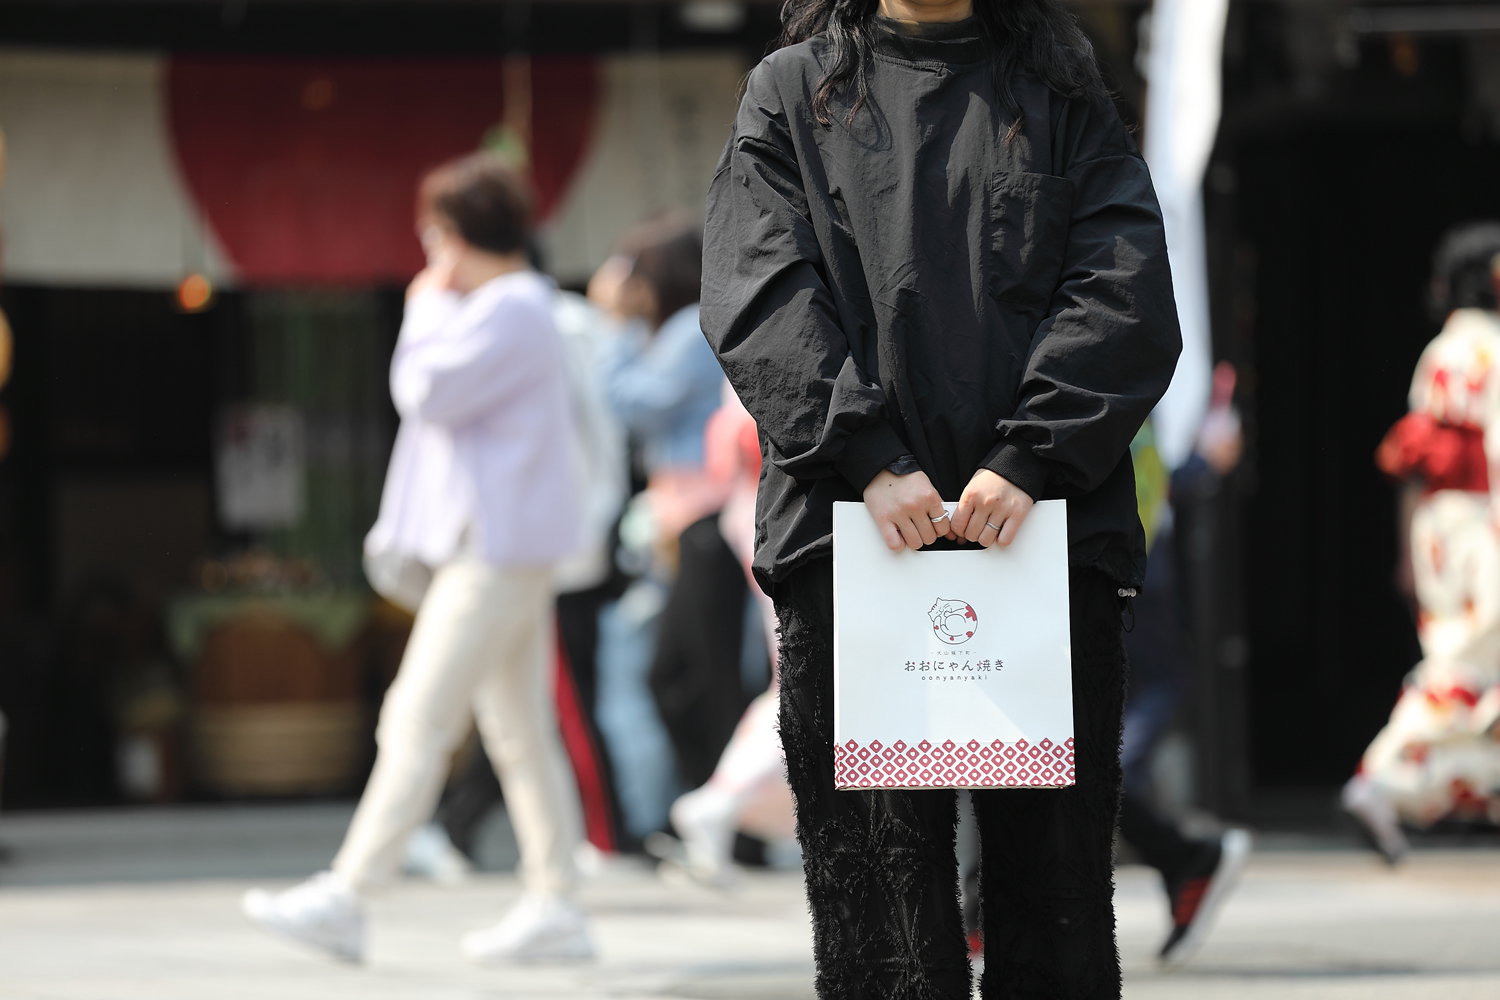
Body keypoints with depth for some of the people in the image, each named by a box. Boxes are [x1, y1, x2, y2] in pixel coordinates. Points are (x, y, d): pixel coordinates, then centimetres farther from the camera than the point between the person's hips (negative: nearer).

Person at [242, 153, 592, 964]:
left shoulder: (507, 311, -14)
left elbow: (427, 392, -18)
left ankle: (346, 898, -14)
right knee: (520, 730, 9)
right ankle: (554, 907, 10)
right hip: (510, 549, 11)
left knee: (418, 721, -12)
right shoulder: (513, 308, 19)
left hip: (497, 550, -11)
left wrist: (426, 310, -6)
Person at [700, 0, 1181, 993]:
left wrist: (1028, 458, -11)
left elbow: (1125, 290, 3)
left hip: (1047, 525, 1)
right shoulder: (794, 91, 13)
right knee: (876, 873, -4)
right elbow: (760, 294, 1)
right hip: (850, 536, -1)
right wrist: (869, 456, -13)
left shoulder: (1061, 92, 15)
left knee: (1055, 880, -1)